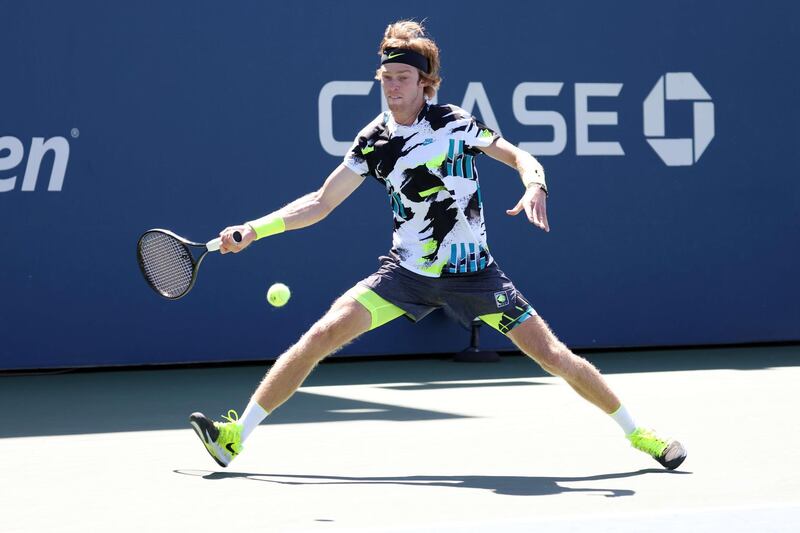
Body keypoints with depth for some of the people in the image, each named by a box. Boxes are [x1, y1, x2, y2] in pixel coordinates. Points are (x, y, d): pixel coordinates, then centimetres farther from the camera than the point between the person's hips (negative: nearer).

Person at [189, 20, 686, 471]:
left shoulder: (455, 122, -8)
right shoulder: (374, 142, -2)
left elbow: (519, 157, 1)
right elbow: (321, 202, 4)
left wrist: (535, 187, -22)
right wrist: (252, 230, -5)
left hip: (472, 273, -1)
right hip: (408, 270, 2)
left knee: (553, 355, -5)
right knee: (323, 333, -14)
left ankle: (637, 433, 16)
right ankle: (236, 437, -8)